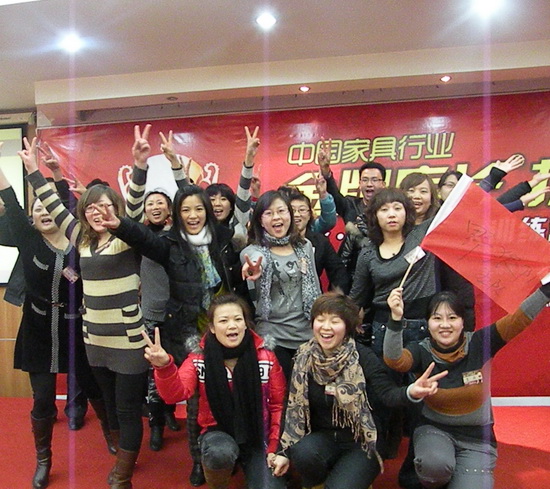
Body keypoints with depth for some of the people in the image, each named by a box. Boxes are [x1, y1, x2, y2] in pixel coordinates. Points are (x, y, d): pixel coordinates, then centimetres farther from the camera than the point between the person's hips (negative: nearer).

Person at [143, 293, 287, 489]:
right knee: (220, 453, -34)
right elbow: (176, 393, -24)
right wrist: (164, 367, -43)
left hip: (259, 434, 1)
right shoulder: (199, 359, -8)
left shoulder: (266, 357, -7)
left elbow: (279, 405, -1)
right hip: (218, 432, -1)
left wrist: (275, 447, -7)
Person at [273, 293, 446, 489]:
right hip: (322, 438, 3)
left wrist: (411, 392, -48)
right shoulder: (304, 357, -4)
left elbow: (388, 394, -25)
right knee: (302, 453, -28)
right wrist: (284, 450, -4)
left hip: (361, 443, -2)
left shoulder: (362, 357, -13)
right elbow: (294, 406, 1)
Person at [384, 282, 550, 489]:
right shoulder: (422, 351, -13)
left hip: (478, 438, 1)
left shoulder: (479, 344, -12)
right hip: (434, 430, 0)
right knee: (435, 463, -32)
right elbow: (394, 360, -34)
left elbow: (519, 318, -21)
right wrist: (396, 318, -48)